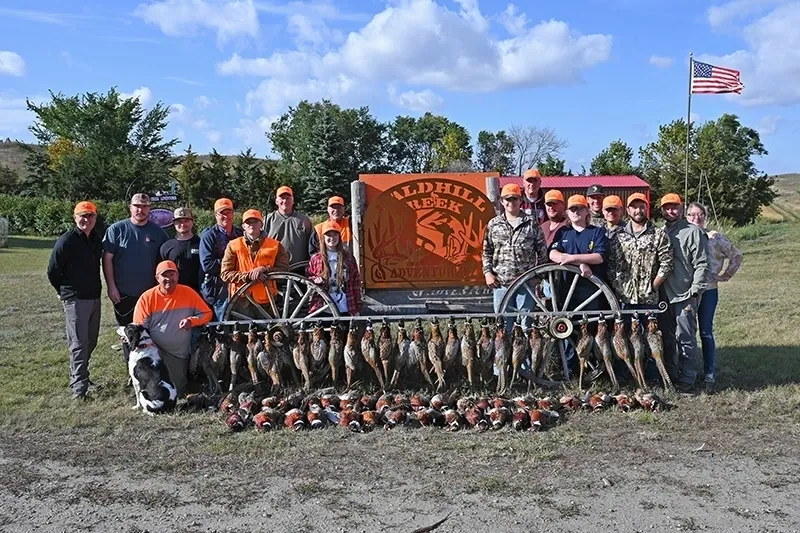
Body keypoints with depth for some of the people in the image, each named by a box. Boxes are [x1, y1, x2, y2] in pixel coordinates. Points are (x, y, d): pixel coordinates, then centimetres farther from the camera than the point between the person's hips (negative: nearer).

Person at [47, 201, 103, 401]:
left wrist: (96, 290, 17)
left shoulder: (98, 240, 8)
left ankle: (78, 374, 31)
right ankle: (79, 388, -6)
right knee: (79, 344, -8)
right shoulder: (66, 241, -11)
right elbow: (52, 271, -6)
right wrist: (65, 292, 5)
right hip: (75, 300, -7)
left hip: (95, 298, 7)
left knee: (91, 342, 15)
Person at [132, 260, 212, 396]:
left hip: (179, 354, 2)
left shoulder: (188, 293, -1)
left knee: (177, 390, -3)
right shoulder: (147, 298, -5)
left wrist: (192, 321, -18)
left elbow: (207, 313, 3)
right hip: (154, 350, -1)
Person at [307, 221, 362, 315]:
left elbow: (356, 283, 7)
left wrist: (357, 308, 4)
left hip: (345, 311, 1)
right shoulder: (316, 259, 3)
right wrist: (314, 280, -11)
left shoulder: (348, 258, 5)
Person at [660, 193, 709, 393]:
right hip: (663, 295, 6)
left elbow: (702, 264, -8)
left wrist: (694, 291, -13)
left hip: (685, 296, -6)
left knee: (685, 338, -2)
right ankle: (670, 376, 22)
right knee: (667, 338, 12)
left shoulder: (694, 232, -4)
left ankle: (687, 380, 5)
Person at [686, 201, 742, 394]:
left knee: (706, 333, 1)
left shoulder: (715, 237, -1)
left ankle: (709, 376, 8)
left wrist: (724, 276, 3)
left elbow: (736, 255, 7)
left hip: (708, 291, -2)